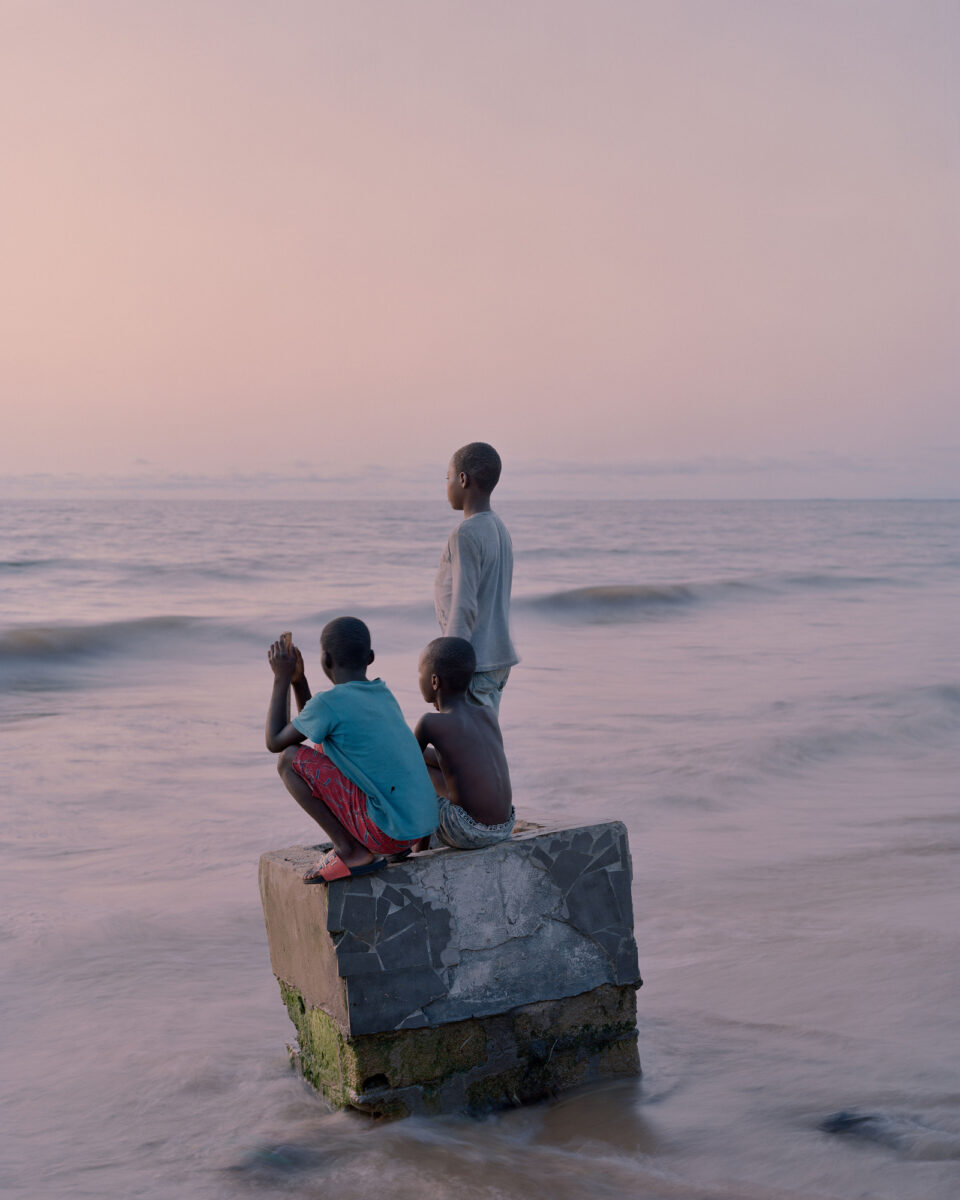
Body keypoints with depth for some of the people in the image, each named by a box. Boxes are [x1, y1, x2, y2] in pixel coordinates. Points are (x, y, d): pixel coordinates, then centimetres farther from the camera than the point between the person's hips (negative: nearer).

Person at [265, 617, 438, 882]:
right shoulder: (384, 695, 12)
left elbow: (275, 742, 4)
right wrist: (297, 679, 20)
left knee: (290, 758, -1)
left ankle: (349, 850, 0)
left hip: (386, 833, -8)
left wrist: (282, 678, 9)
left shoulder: (328, 703, -11)